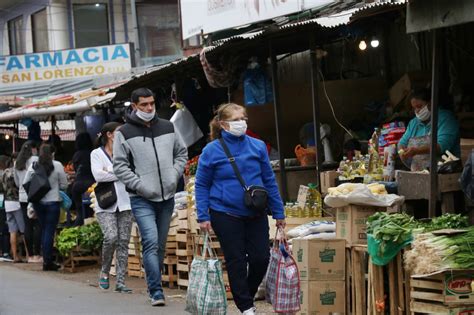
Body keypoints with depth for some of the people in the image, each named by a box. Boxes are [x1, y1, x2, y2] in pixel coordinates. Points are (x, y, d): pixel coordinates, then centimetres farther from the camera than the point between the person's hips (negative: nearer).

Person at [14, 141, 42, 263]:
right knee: (38, 225, -4)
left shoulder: (17, 163, 12)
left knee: (28, 226, 7)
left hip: (23, 197, 6)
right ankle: (37, 255, -8)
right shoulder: (35, 160, -7)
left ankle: (30, 255, 8)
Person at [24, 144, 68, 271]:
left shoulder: (32, 166, 0)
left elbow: (25, 184, 4)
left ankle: (46, 260, 19)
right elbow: (64, 185, -3)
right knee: (49, 231, -1)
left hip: (37, 202, 4)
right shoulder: (57, 165, -8)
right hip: (52, 202, -4)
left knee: (43, 230, 16)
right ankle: (47, 261, -2)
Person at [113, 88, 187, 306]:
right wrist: (140, 186, -13)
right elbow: (120, 166, -5)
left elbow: (181, 153, 20)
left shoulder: (167, 127, 10)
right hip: (142, 199, -5)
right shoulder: (124, 133, -3)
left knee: (160, 245, 11)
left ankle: (154, 286, 22)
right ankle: (156, 291, -15)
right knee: (151, 242, -16)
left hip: (167, 197, 5)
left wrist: (174, 175, 5)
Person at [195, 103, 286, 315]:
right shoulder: (212, 151, -6)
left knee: (261, 258, 1)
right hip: (226, 215, -3)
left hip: (255, 215, 3)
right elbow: (201, 185, 0)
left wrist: (278, 212, 7)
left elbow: (269, 180, 7)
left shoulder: (257, 146, 2)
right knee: (236, 261, 2)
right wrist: (203, 216, -7)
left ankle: (247, 295, 27)